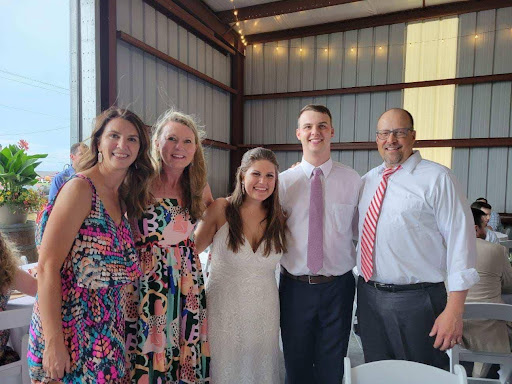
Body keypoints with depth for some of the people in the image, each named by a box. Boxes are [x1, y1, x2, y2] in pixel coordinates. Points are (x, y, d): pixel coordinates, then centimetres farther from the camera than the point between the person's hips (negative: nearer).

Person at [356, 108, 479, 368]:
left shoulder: (436, 178, -9)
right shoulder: (367, 180, 8)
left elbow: (461, 239, -13)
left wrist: (454, 311, -16)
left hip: (416, 301, -5)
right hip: (368, 296, 6)